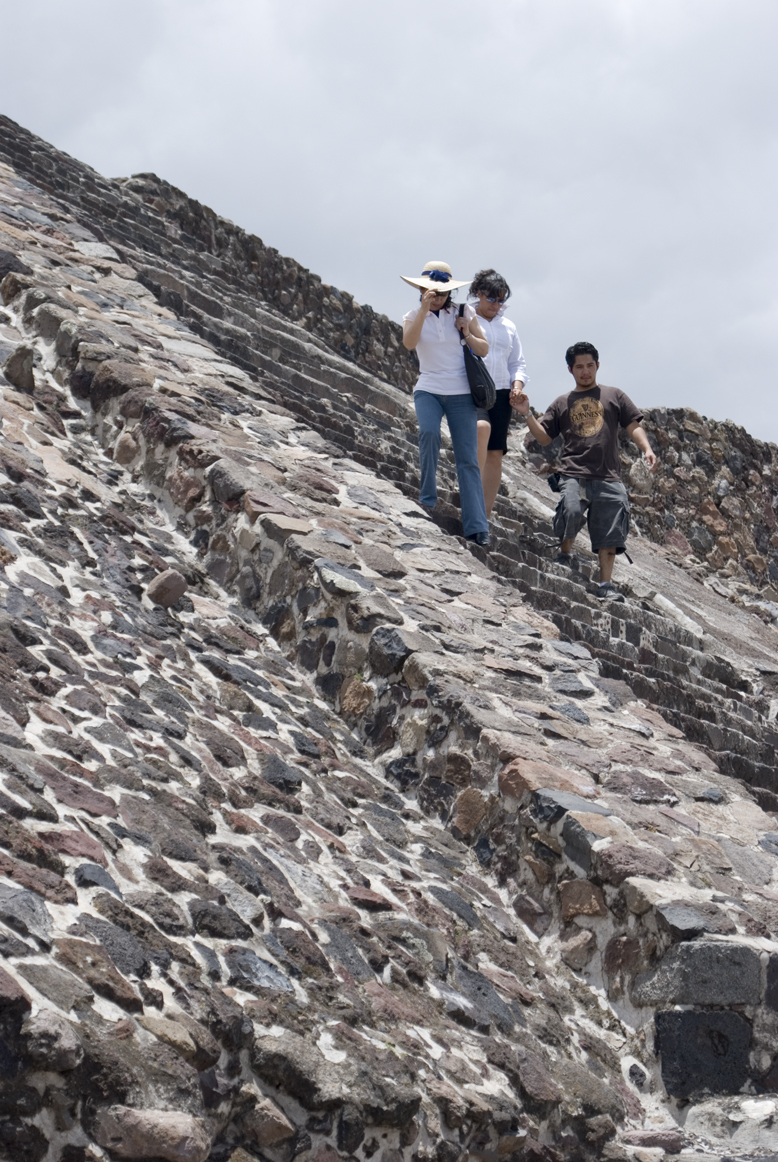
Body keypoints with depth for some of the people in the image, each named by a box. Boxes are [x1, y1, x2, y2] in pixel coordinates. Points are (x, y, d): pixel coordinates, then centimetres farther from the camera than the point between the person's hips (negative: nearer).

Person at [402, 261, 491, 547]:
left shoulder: (463, 313, 5)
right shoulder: (413, 316, 4)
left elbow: (484, 350, 9)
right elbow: (409, 343, -18)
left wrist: (468, 334, -9)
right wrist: (424, 309, -25)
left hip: (461, 393, 1)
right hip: (428, 390, -1)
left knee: (468, 459, -5)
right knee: (429, 432, -31)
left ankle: (476, 527, -6)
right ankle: (428, 499, -16)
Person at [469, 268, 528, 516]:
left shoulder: (508, 327, 21)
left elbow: (517, 363, 23)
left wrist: (517, 386, 4)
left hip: (500, 394, 5)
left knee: (495, 453, -3)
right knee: (482, 427, -35)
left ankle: (485, 513, 0)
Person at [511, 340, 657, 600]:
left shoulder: (614, 396, 18)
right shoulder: (562, 403, 20)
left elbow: (633, 427, 13)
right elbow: (544, 438, 16)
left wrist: (646, 449, -5)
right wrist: (527, 414, 1)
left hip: (608, 476, 1)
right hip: (573, 473, 0)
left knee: (610, 530, -7)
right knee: (571, 510, -28)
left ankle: (605, 584, -1)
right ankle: (566, 554, -2)